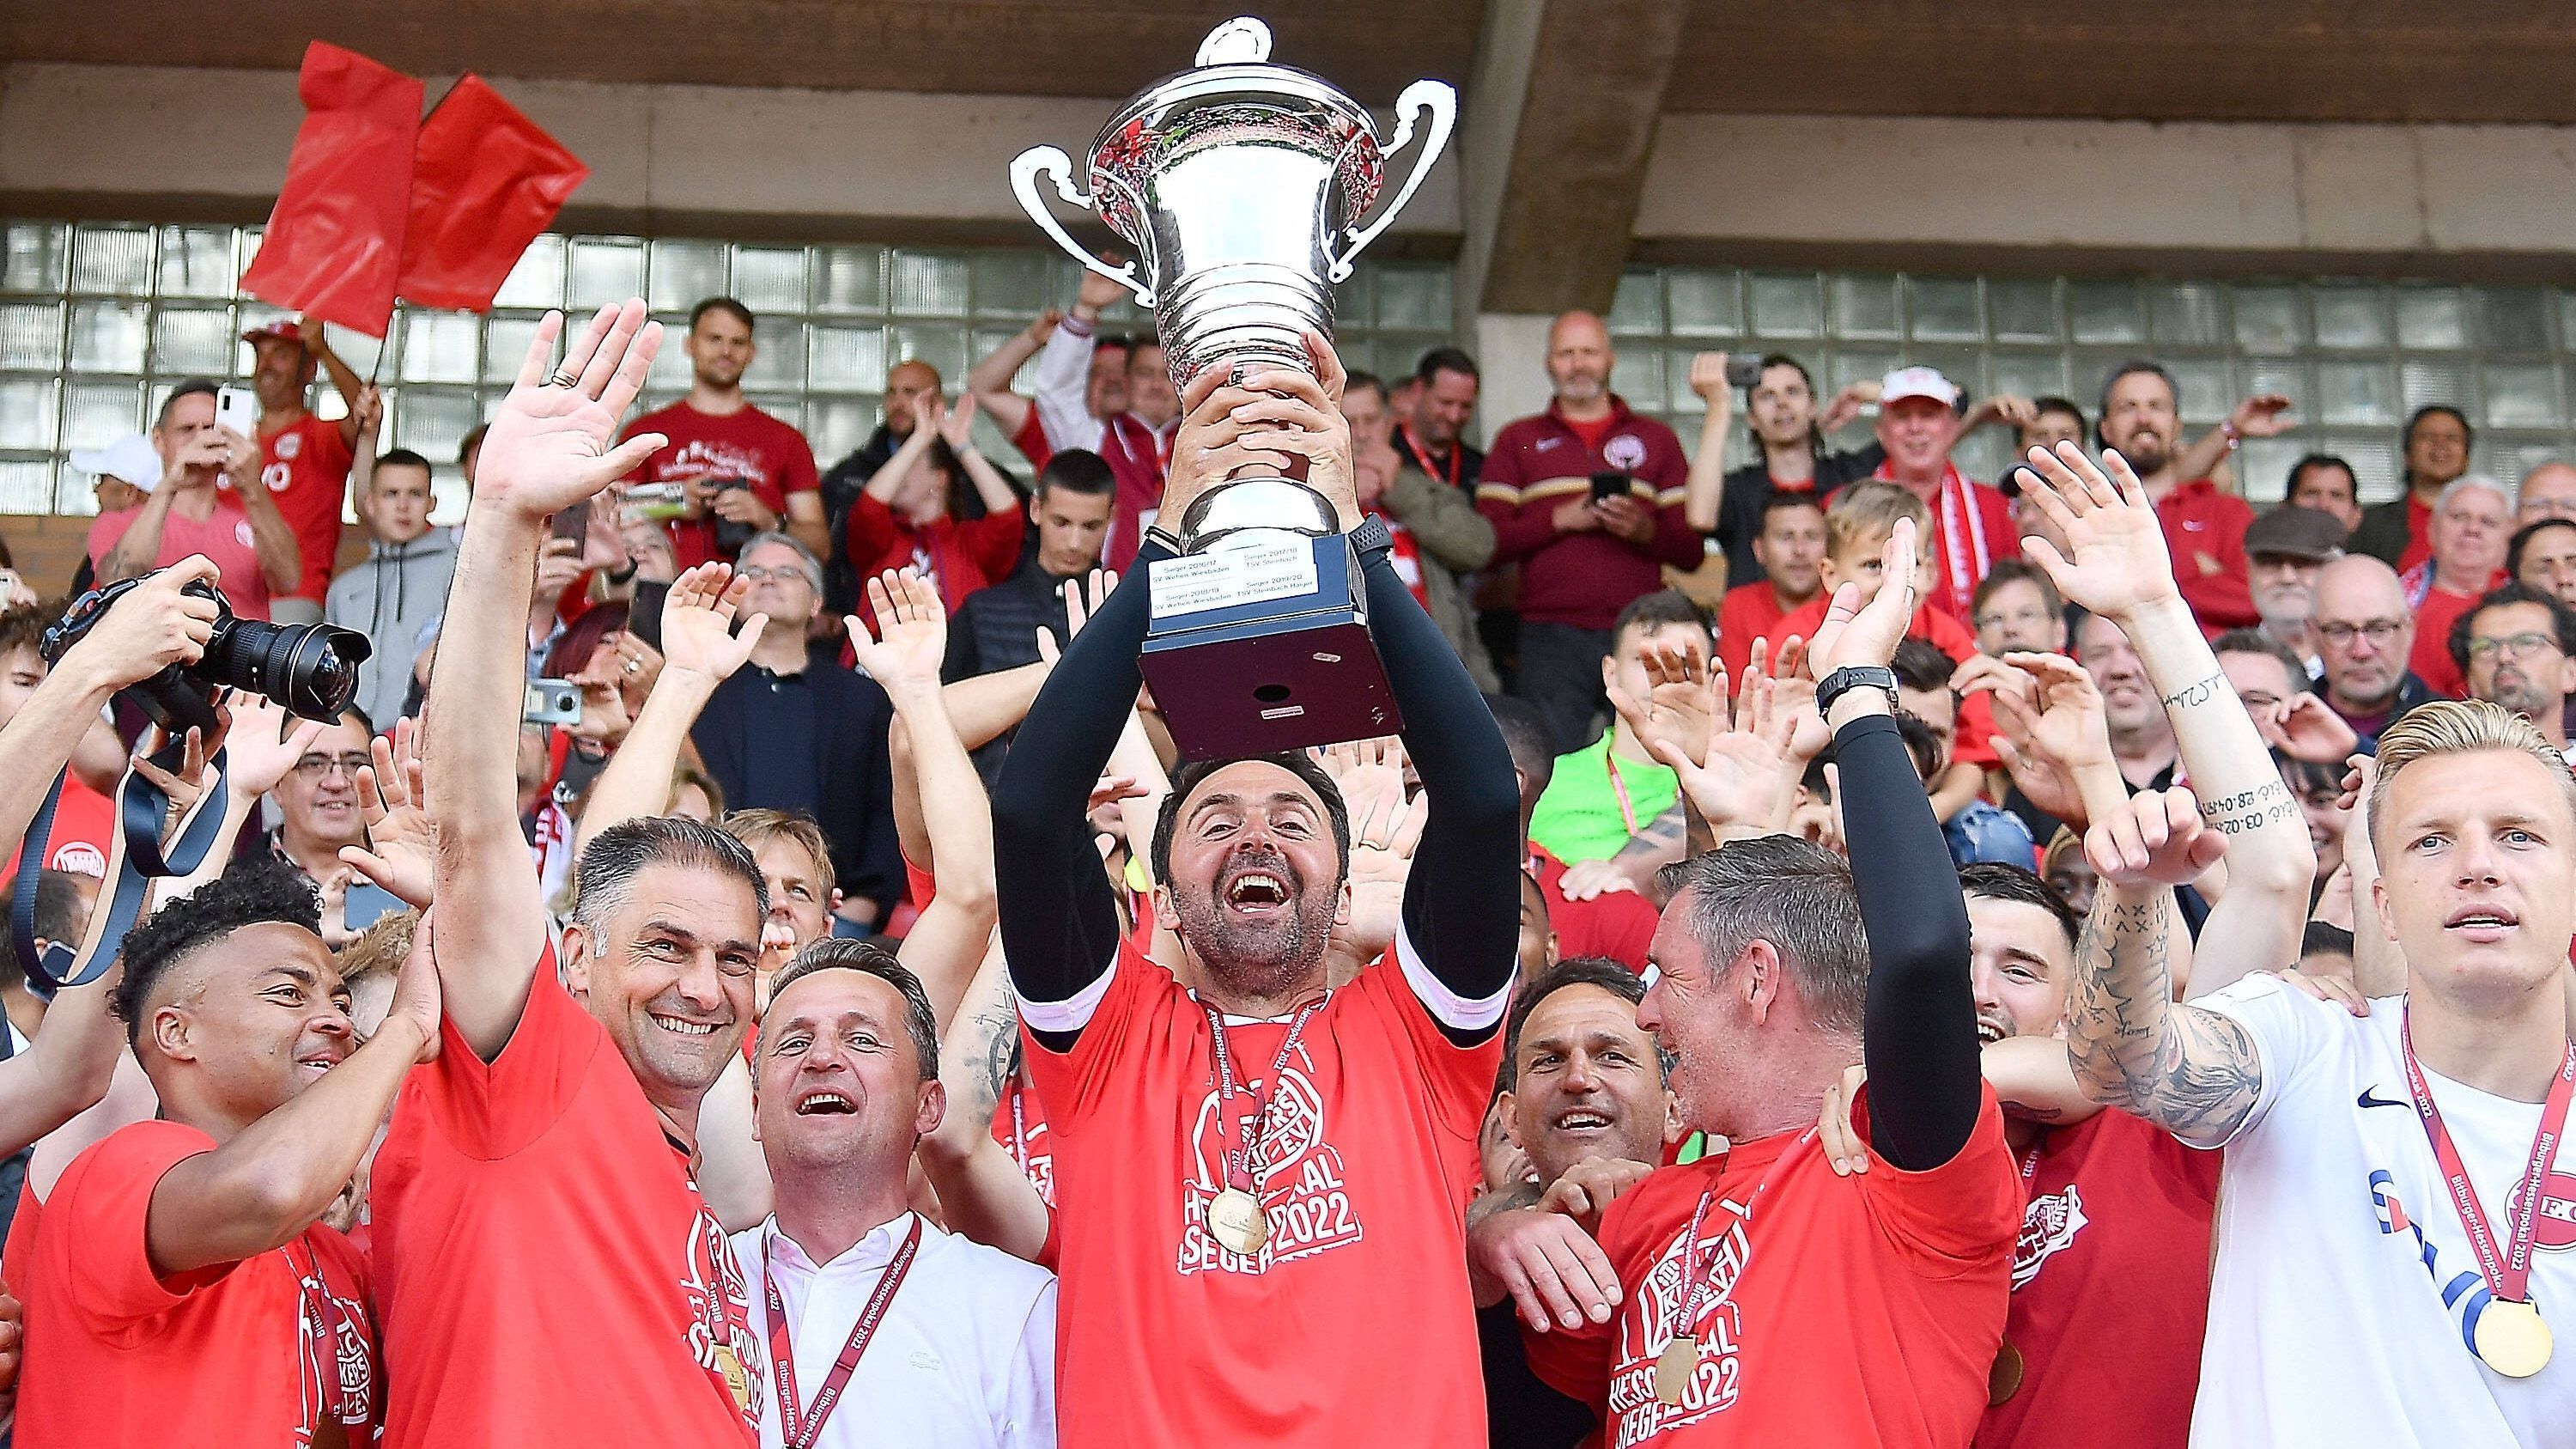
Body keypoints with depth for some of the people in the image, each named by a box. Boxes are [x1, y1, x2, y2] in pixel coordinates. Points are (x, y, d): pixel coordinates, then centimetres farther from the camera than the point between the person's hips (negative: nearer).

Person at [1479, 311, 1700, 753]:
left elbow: (1692, 550, 11)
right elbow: (1487, 542, 4)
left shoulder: (1656, 439, 19)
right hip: (1552, 637, -1)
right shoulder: (1517, 441, 17)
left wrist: (1645, 530, -8)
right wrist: (1561, 520, -8)